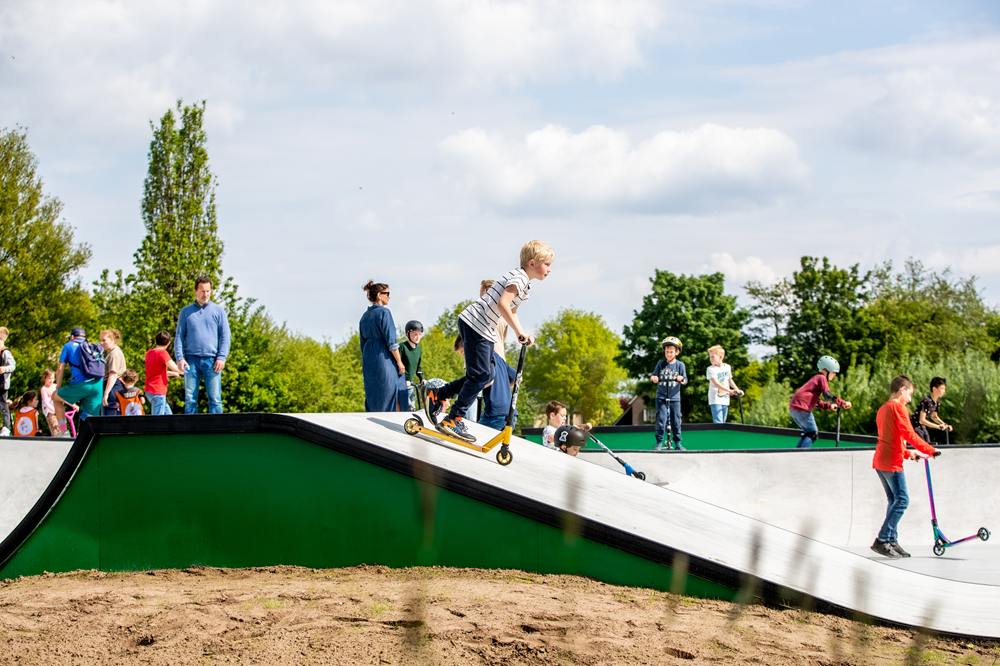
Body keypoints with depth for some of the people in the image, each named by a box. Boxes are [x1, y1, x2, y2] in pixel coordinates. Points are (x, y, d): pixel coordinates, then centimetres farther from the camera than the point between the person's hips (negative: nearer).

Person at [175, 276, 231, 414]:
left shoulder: (218, 310, 10)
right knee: (189, 398, -1)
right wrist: (179, 357, -3)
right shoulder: (186, 311, 12)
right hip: (191, 360, 1)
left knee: (215, 398, -5)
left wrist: (221, 357, -6)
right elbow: (179, 336, 10)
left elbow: (226, 336, 6)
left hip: (212, 360, -1)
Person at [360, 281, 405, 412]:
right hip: (384, 358, -8)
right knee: (387, 398, -5)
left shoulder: (365, 315, 14)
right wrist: (399, 362, -10)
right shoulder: (384, 312, -10)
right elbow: (391, 340, -14)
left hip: (368, 359, 8)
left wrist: (365, 366, 23)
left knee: (371, 398, 10)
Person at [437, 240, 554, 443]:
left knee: (486, 374, 11)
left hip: (486, 332, 10)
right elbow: (502, 304, -27)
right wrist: (519, 331, -26)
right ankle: (453, 420, -7)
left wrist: (522, 334, 17)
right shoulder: (519, 277, -14)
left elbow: (511, 312, 30)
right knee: (481, 375, -11)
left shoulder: (525, 287, 18)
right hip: (475, 324, -10)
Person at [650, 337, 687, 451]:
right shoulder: (660, 364, 7)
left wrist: (681, 379, -25)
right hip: (661, 397, 0)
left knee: (676, 421, 1)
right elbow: (655, 376, 7)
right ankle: (659, 442, -2)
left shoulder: (680, 365, 3)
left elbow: (685, 381, -2)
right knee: (660, 419, -10)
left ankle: (677, 443, 12)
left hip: (674, 397, 0)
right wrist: (654, 378, -16)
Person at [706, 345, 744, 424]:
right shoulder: (711, 369, -10)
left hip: (725, 400, 5)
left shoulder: (727, 367, 8)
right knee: (718, 422, -15)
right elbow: (716, 383, -20)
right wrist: (730, 390, -29)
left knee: (723, 422, 7)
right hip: (715, 400, -5)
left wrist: (738, 390, 13)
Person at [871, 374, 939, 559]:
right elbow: (910, 435, -14)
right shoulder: (898, 407, -9)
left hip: (880, 460, 10)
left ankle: (892, 542, 9)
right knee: (902, 500, -9)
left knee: (894, 501, 12)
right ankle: (881, 541, -14)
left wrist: (907, 453, 28)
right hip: (892, 462, -10)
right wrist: (931, 451, -7)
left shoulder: (883, 408, 20)